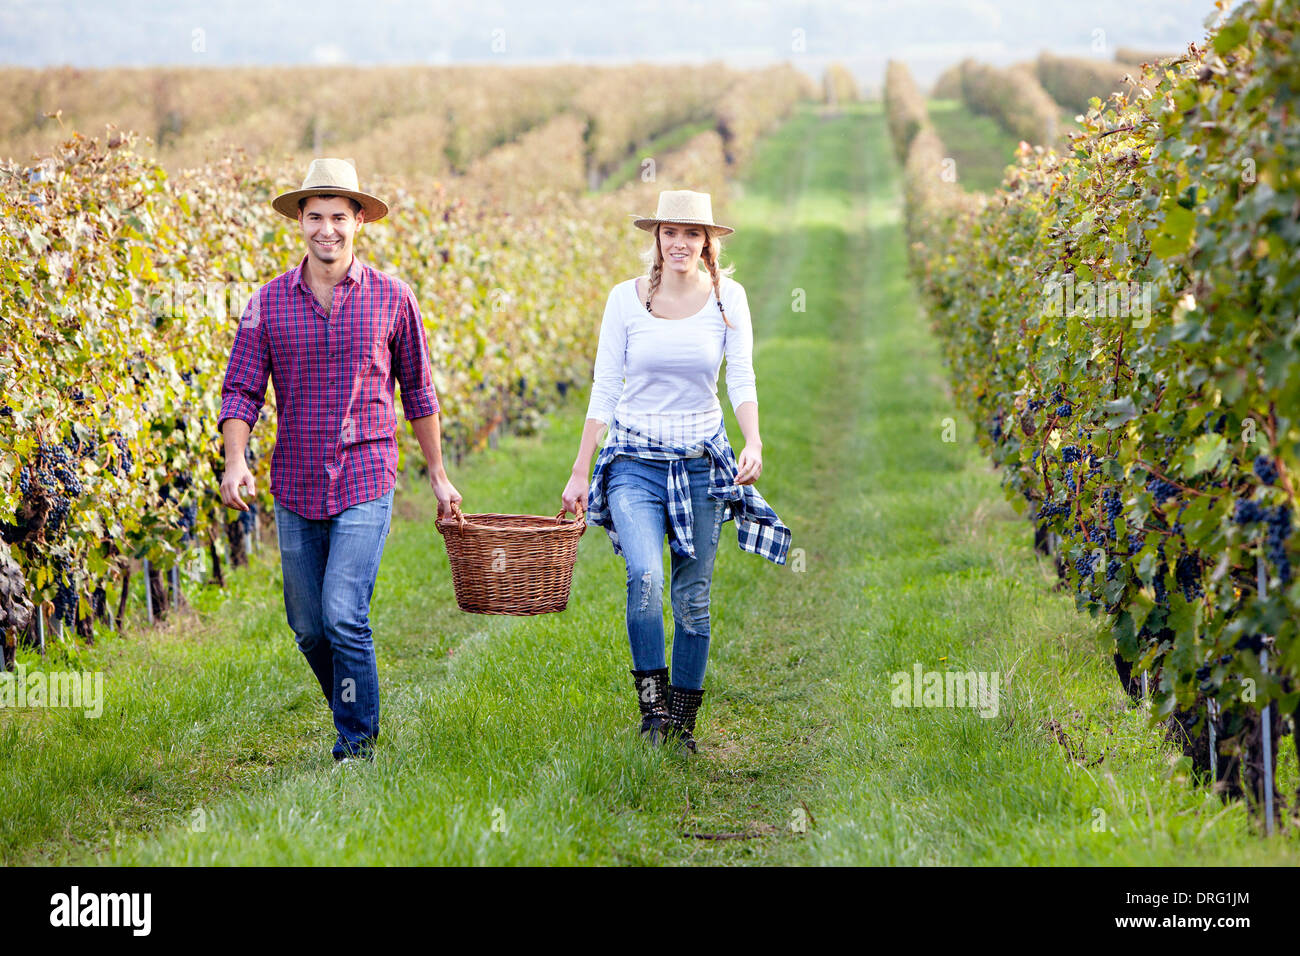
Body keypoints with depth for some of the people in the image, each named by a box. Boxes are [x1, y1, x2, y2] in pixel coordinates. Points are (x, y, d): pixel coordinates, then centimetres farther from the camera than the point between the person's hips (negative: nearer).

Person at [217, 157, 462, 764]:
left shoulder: (391, 298, 0)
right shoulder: (269, 303, 2)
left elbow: (418, 392, 10)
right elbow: (240, 391, 0)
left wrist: (438, 474, 13)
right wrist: (234, 462, -18)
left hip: (365, 484, -3)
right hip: (296, 487, 3)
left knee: (344, 616, -15)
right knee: (308, 626, 11)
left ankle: (358, 745, -1)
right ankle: (353, 713, 36)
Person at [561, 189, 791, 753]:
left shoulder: (727, 297, 0)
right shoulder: (626, 298, -1)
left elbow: (742, 379, -5)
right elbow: (604, 389, 2)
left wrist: (754, 442, -24)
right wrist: (579, 472, 1)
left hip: (701, 461, 1)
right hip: (635, 458, -1)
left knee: (693, 598, 4)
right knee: (645, 575, -24)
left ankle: (683, 723, 16)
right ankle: (652, 701, -11)